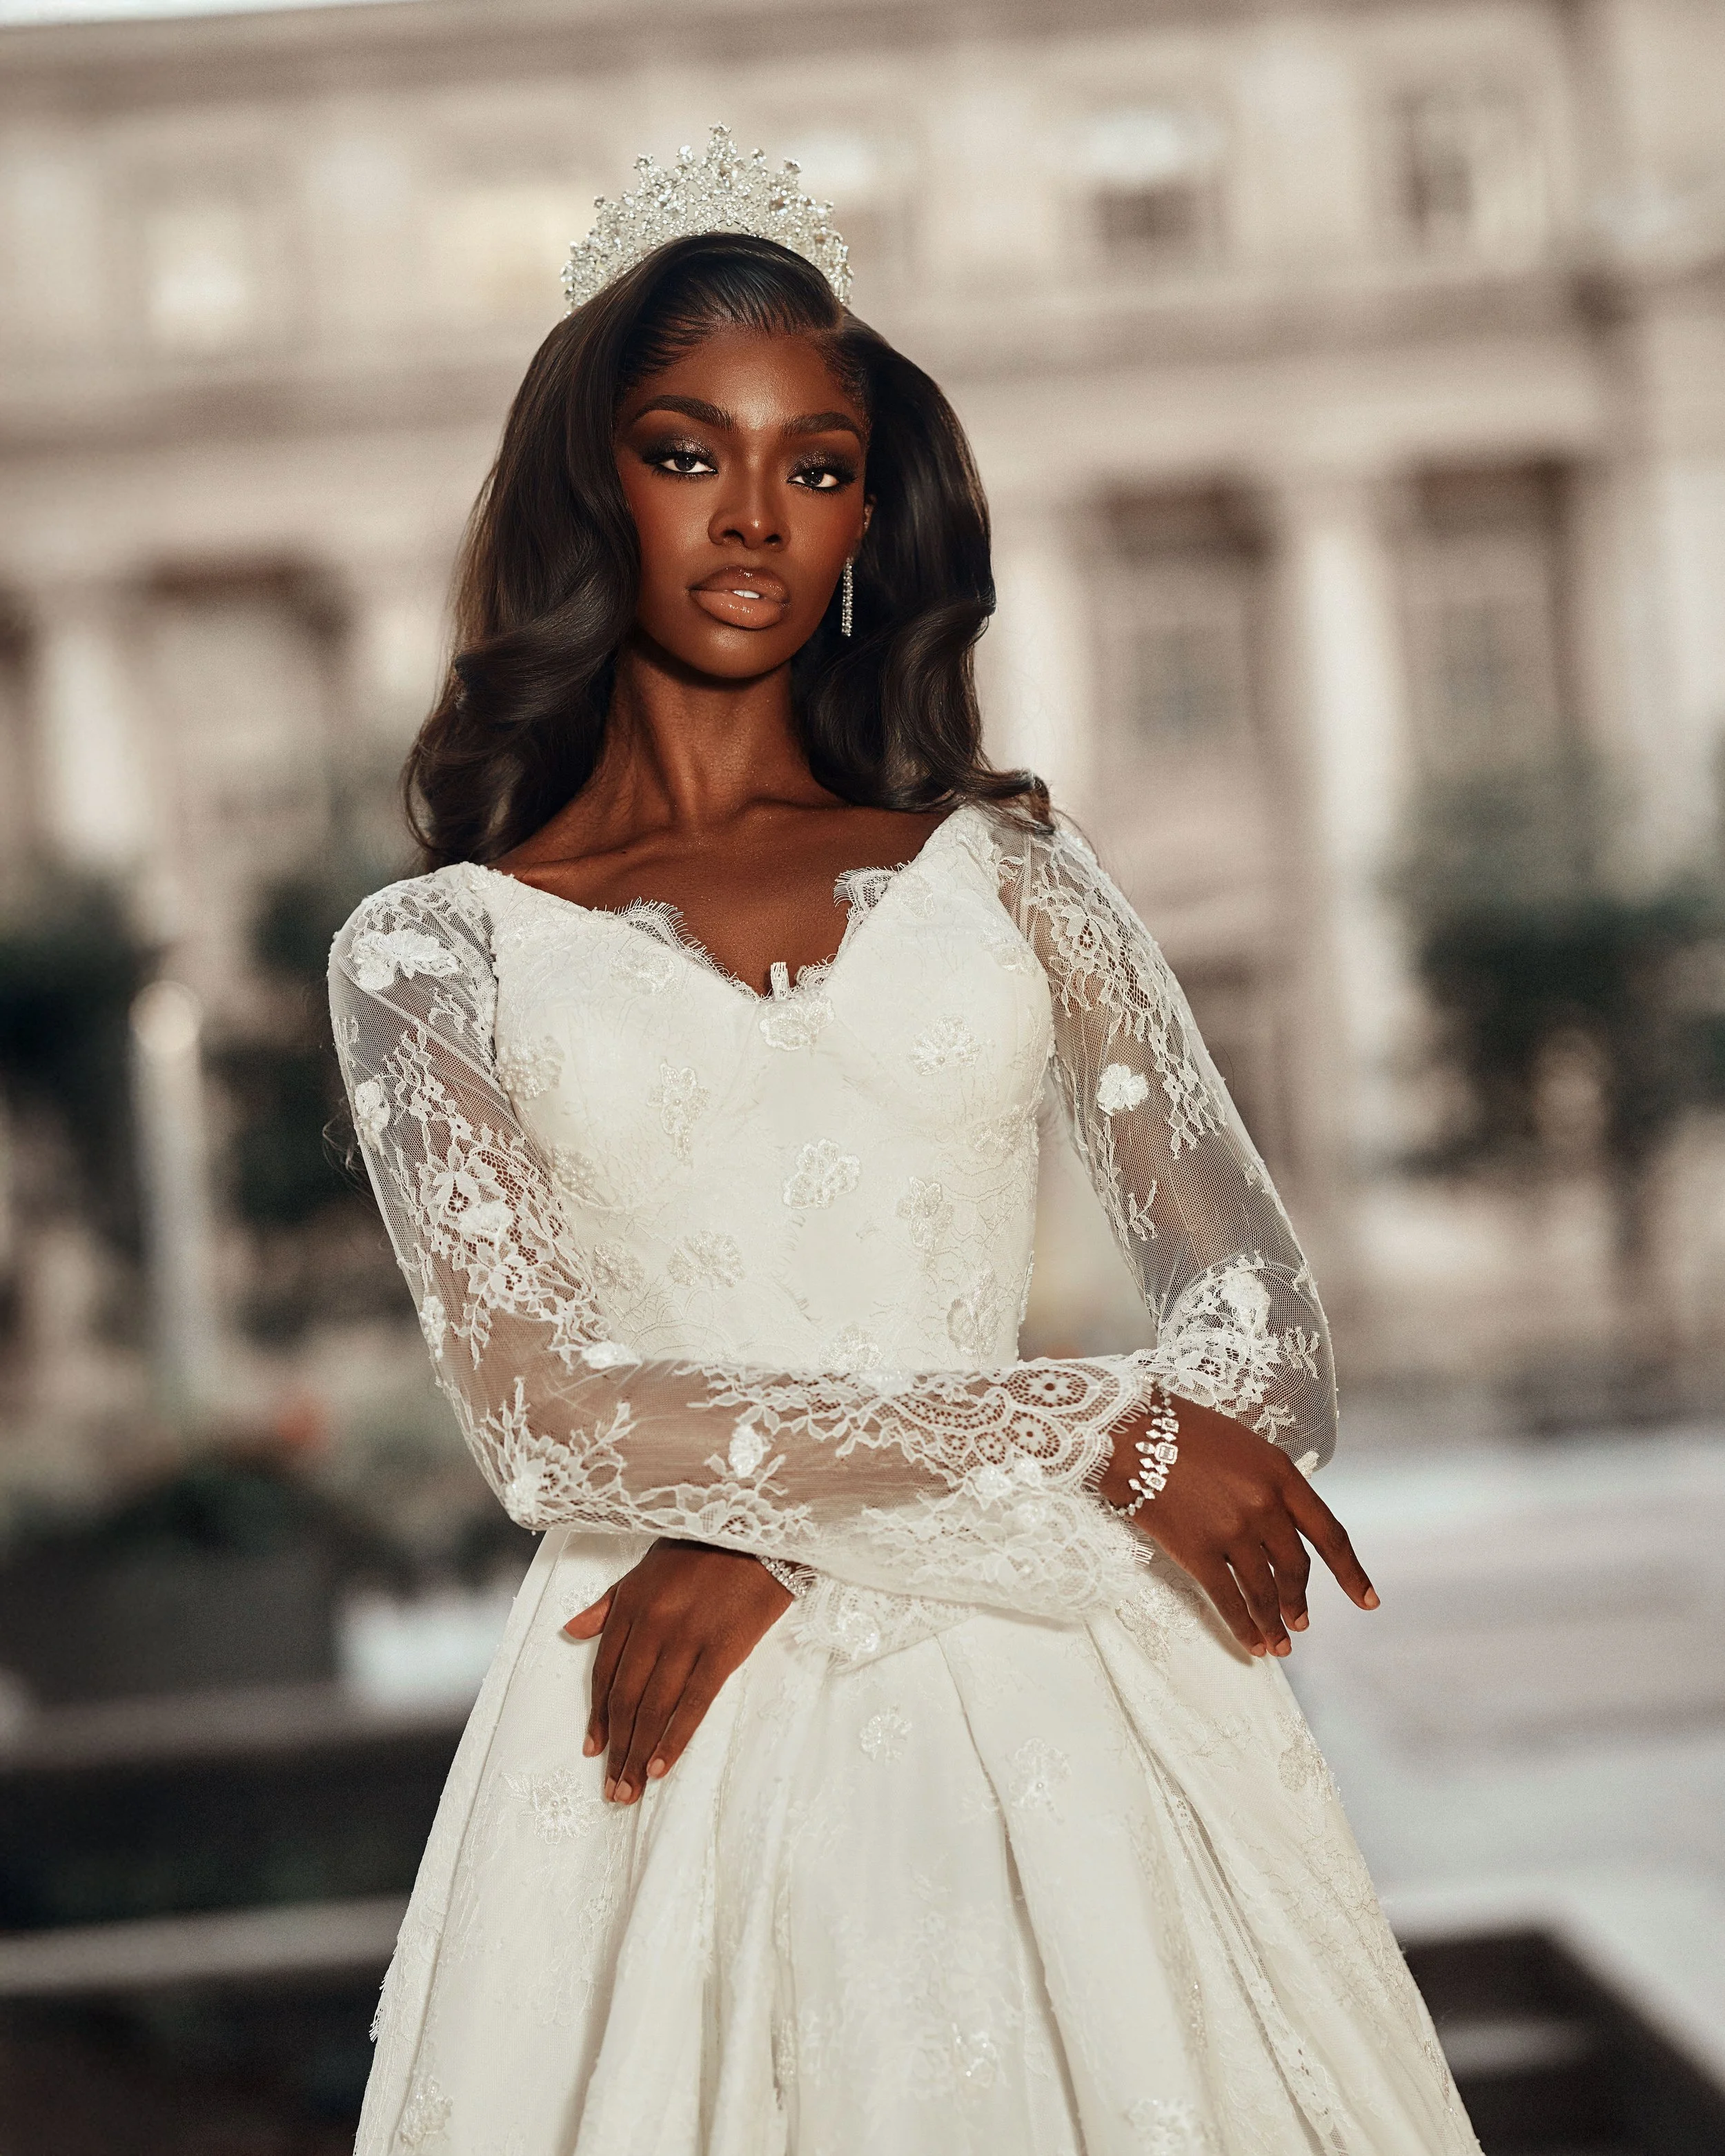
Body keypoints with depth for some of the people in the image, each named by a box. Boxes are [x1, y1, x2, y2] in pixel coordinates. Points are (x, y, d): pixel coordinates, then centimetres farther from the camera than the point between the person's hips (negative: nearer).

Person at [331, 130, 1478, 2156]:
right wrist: (1097, 1432, -14)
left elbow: (1261, 1321, 1)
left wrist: (784, 1537, -11)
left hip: (1053, 1699, 2)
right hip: (682, 1749, -1)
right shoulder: (433, 948, 5)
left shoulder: (1002, 874, 9)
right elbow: (546, 1418, -7)